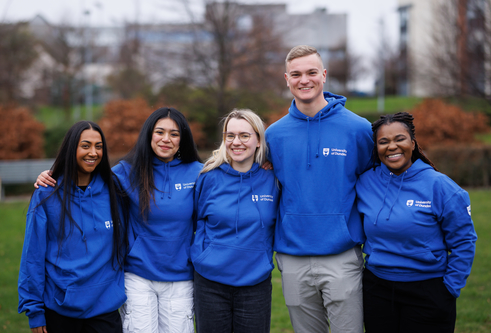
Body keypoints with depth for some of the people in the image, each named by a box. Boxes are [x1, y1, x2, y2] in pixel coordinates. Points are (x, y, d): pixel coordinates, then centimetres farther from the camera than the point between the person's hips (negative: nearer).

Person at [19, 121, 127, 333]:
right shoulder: (46, 195, -6)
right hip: (59, 308, -2)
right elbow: (33, 255, -5)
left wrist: (120, 291, 8)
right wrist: (34, 311, -5)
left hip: (105, 306, 2)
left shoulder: (111, 192, 2)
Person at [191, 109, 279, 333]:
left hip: (256, 282, 1)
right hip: (210, 283, 0)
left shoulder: (272, 180, -2)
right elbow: (196, 220, 9)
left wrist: (265, 257, 2)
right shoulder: (209, 178, -3)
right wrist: (200, 255, 0)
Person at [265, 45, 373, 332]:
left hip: (342, 257, -3)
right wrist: (276, 246, 10)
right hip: (293, 259, 3)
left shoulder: (358, 128, -3)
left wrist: (366, 236, 2)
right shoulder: (275, 134, 5)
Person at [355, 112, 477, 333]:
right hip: (376, 290, 3)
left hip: (427, 293, -3)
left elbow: (463, 242, -5)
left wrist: (451, 288, -6)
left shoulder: (438, 186, -9)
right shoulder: (365, 183, 0)